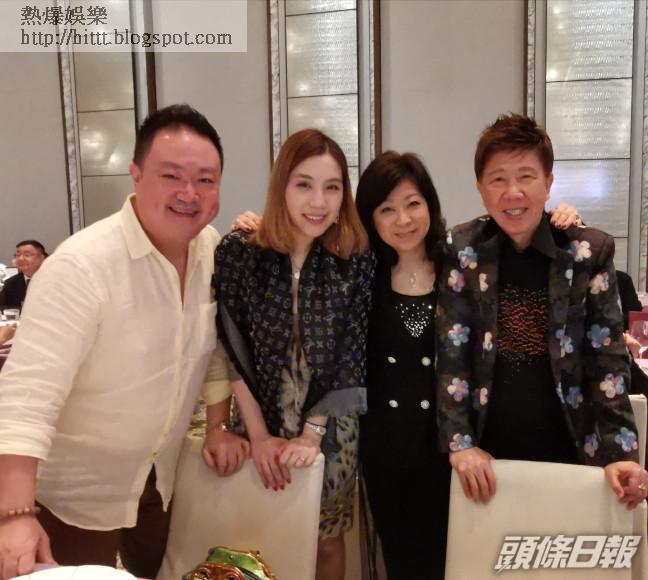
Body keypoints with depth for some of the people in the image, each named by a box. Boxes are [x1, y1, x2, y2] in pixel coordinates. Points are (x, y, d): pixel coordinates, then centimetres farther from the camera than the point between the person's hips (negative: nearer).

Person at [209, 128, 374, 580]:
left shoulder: (357, 263, -10)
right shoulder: (237, 253, -11)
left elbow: (349, 362, -8)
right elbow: (233, 354, -9)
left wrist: (311, 433, -11)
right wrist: (259, 434, -9)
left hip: (330, 430, 0)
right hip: (258, 428, 0)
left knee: (327, 542, 16)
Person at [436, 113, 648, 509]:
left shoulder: (591, 251, -5)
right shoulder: (462, 250, -5)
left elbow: (607, 356, -4)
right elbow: (451, 351, -5)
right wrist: (459, 441, -12)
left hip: (566, 449, 0)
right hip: (487, 453, 0)